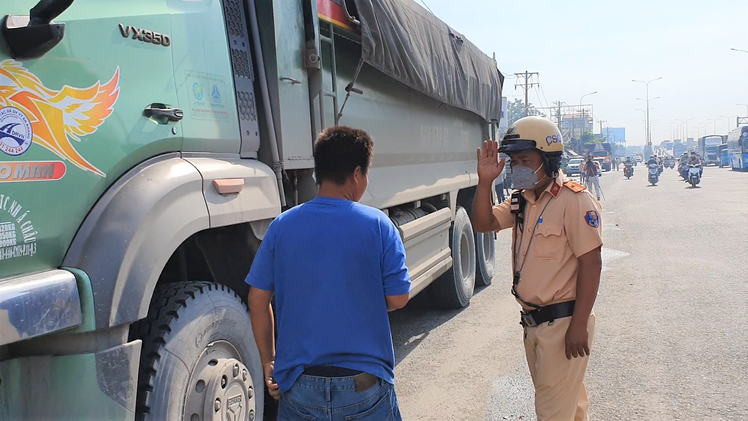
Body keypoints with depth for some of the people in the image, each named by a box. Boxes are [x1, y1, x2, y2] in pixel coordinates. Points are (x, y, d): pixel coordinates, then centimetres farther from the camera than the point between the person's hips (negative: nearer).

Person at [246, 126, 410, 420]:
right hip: (364, 385, -1)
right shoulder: (377, 224, -10)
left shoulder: (282, 226, -4)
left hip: (299, 384, 2)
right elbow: (397, 299, -7)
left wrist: (268, 363, 10)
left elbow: (258, 300, 0)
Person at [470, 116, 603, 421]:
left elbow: (591, 263, -19)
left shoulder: (574, 200, -17)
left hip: (563, 324, -8)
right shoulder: (521, 201, 9)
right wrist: (485, 181, -8)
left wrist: (579, 325, -21)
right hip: (532, 321, 8)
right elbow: (483, 224, 6)